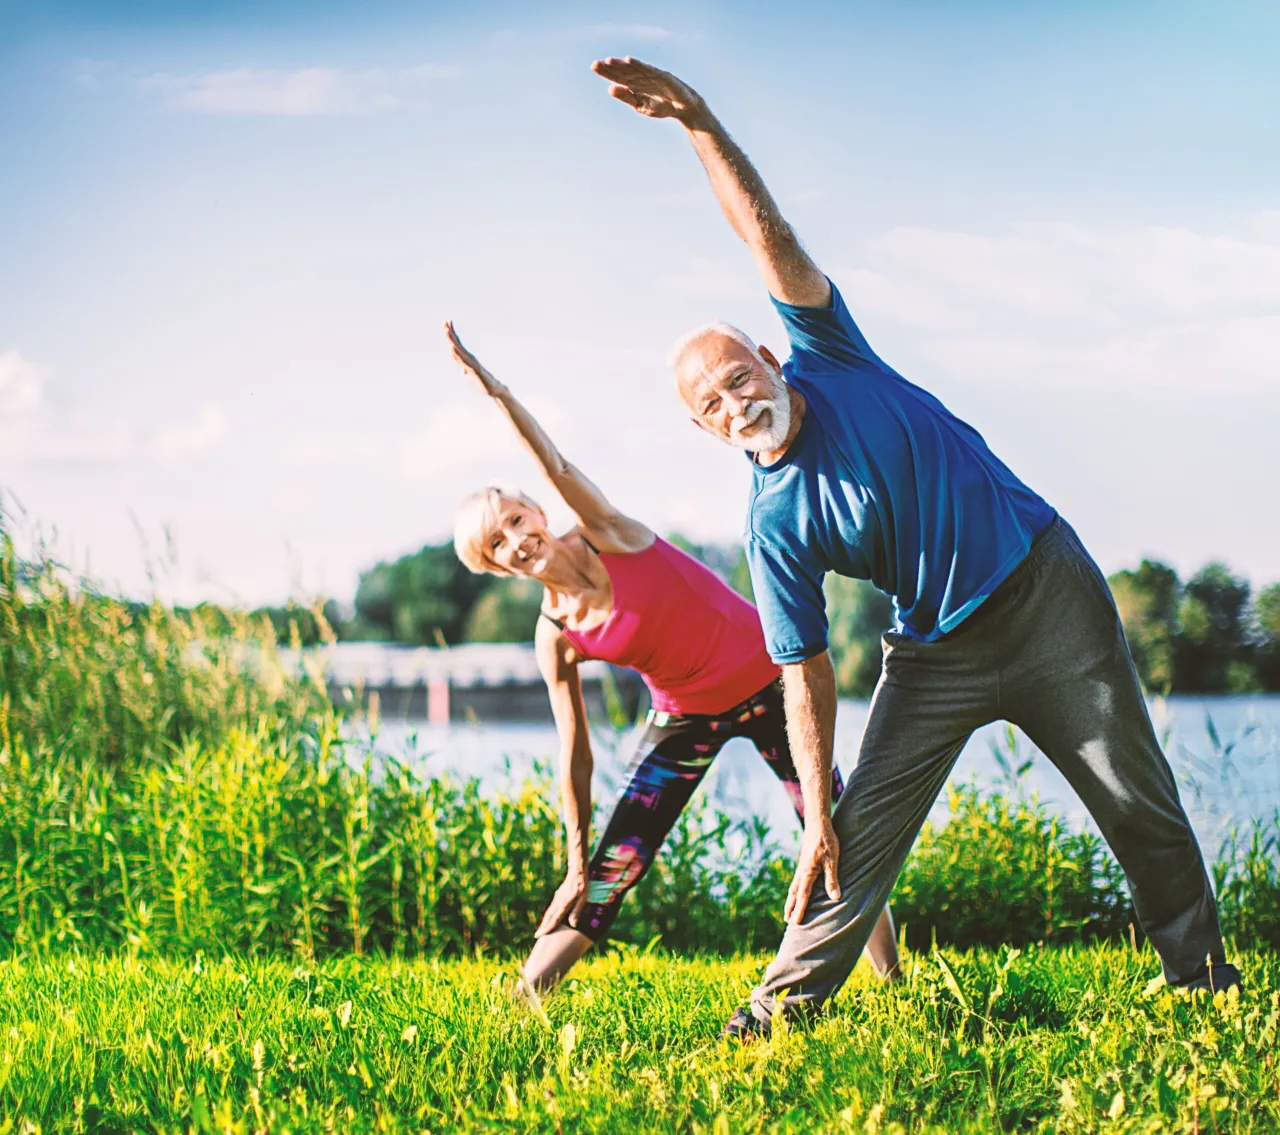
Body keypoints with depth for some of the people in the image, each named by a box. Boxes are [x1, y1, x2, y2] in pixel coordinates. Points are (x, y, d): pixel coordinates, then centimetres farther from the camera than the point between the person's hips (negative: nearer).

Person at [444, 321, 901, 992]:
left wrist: (493, 388, -46)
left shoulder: (608, 535, -16)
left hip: (766, 681, -1)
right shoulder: (556, 636, -12)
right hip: (685, 718, 1)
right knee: (611, 869, -9)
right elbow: (574, 752, -7)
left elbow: (556, 466, -34)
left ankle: (894, 981, 15)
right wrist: (575, 861, -6)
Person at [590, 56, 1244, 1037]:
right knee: (863, 827, -8)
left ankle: (1204, 975, 19)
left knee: (1140, 804, 4)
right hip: (937, 650, 1)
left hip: (1048, 589, -1)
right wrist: (813, 815, -11)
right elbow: (807, 674, -7)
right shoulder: (775, 522, -8)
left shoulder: (832, 361, -8)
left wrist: (703, 124, -32)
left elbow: (770, 238, -18)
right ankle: (786, 1005, -1)